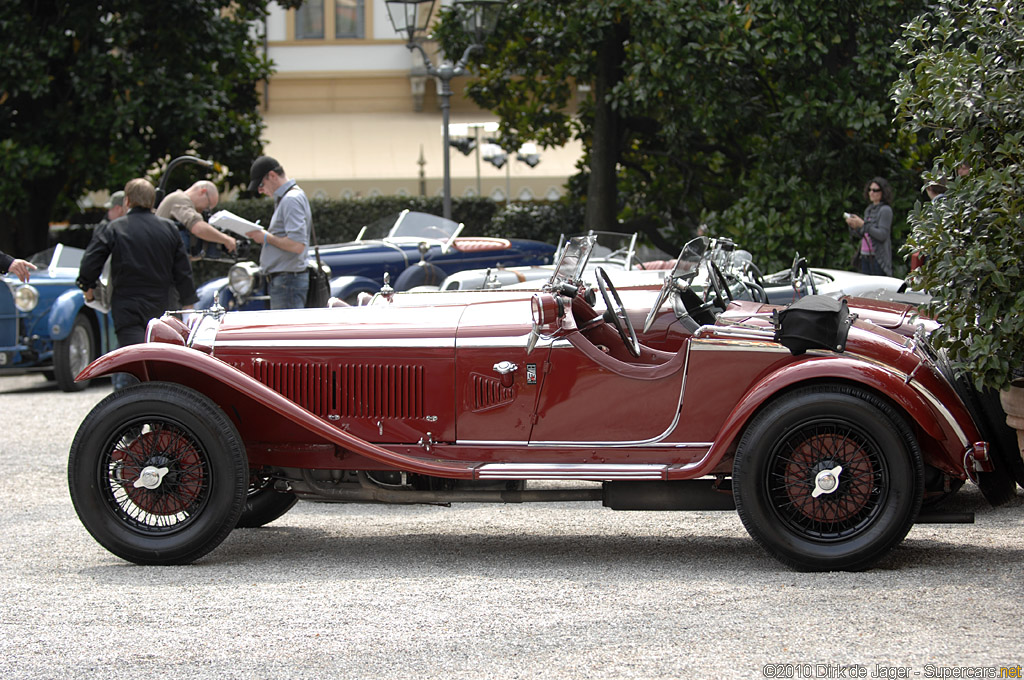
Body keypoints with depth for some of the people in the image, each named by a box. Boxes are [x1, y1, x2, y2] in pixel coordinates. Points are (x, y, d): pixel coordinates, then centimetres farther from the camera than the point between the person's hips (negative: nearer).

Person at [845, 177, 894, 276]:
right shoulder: (869, 209, 18)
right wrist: (853, 226, 0)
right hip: (865, 256, 8)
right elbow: (861, 234, 21)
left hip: (877, 257, -8)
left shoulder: (885, 210, -7)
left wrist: (863, 224, -20)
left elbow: (882, 235, -16)